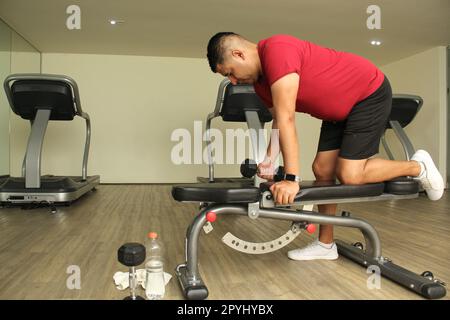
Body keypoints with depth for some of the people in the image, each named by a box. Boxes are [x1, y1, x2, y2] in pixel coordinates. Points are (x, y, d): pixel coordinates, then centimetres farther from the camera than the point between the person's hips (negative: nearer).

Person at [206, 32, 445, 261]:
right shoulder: (260, 82, 1)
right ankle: (326, 244, 13)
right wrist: (269, 160, -11)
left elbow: (286, 119, -33)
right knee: (322, 171, 3)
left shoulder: (276, 50, -28)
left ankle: (418, 167, 10)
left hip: (370, 93, -9)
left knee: (350, 175, -13)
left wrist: (292, 179, -32)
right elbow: (278, 121, 6)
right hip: (340, 107, 9)